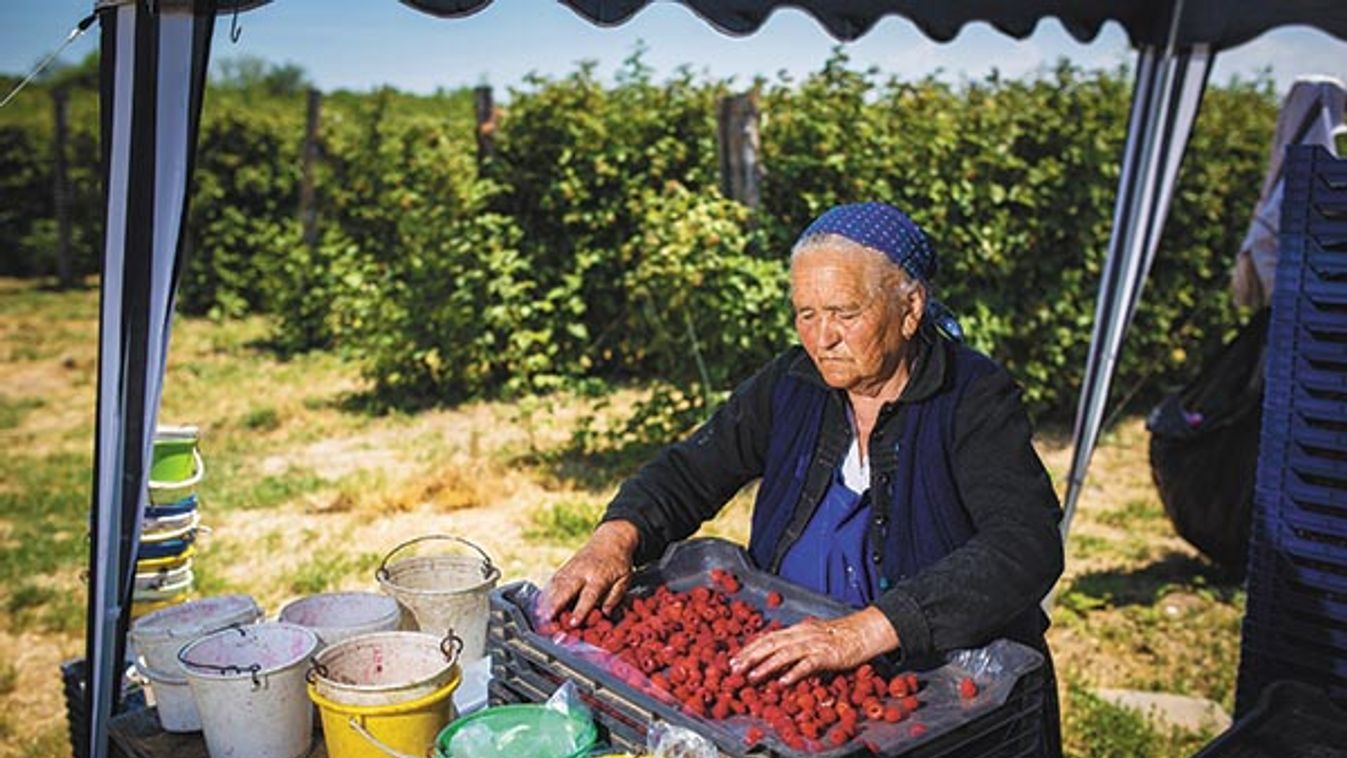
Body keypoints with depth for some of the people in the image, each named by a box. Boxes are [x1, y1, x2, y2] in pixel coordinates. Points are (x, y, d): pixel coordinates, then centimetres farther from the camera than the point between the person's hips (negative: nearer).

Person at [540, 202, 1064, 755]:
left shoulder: (976, 400, -11)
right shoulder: (790, 384, 3)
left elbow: (1029, 546, -25)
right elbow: (689, 471, 7)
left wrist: (866, 630, -37)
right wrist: (615, 538, -15)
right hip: (787, 680, 4)